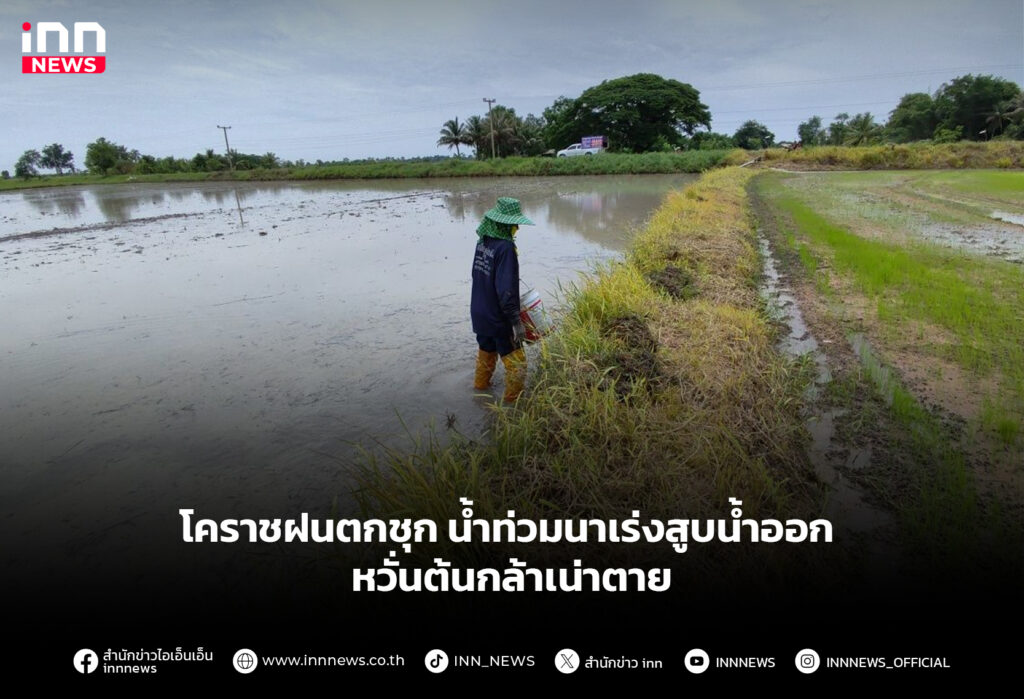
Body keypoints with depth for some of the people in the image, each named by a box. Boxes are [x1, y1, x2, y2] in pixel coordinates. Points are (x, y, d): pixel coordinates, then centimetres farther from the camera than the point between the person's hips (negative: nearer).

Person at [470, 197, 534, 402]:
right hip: (498, 318, -8)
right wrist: (516, 321, -22)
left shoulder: (483, 240, -1)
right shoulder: (505, 247, -25)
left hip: (479, 314, 9)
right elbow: (506, 290, -28)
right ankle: (514, 401, 18)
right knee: (516, 364, 7)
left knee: (486, 352, 29)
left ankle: (480, 386, 48)